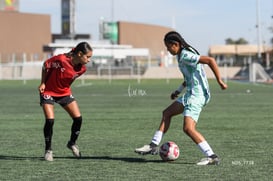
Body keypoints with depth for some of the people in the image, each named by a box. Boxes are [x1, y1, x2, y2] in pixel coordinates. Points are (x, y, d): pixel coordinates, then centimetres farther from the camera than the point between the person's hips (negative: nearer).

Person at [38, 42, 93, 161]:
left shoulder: (82, 69, -13)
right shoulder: (61, 60, -29)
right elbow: (46, 65, -12)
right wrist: (43, 83, -9)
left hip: (65, 92, 5)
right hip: (48, 91, -5)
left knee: (78, 118, -5)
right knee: (50, 120, -16)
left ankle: (72, 143, 19)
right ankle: (48, 150, 1)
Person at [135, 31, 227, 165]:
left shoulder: (186, 56, -19)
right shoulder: (181, 55, 12)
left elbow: (210, 60, -27)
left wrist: (220, 81, -23)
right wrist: (179, 90, 26)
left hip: (197, 95, -11)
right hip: (191, 93, 11)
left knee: (188, 128, -19)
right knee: (167, 113, 19)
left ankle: (212, 157, -17)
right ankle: (153, 146, 26)